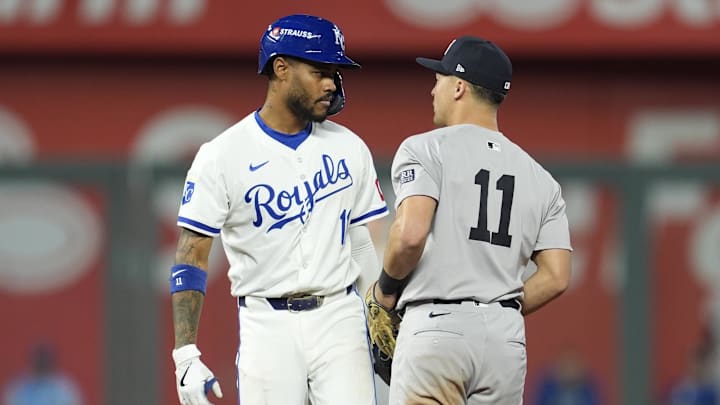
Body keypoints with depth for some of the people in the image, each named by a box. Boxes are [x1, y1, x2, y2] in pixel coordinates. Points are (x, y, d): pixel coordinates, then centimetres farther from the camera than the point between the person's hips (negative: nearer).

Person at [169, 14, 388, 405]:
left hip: (339, 317, 2)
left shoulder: (349, 148, 7)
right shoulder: (222, 156, -3)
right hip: (266, 325, -2)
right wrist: (185, 356, -11)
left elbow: (369, 242, 12)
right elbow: (191, 256, -4)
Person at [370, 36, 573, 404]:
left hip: (435, 330, -5)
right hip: (507, 337, 5)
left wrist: (386, 286, 2)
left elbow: (410, 233, -16)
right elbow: (556, 277, 7)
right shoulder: (541, 179, 16)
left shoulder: (425, 149, 0)